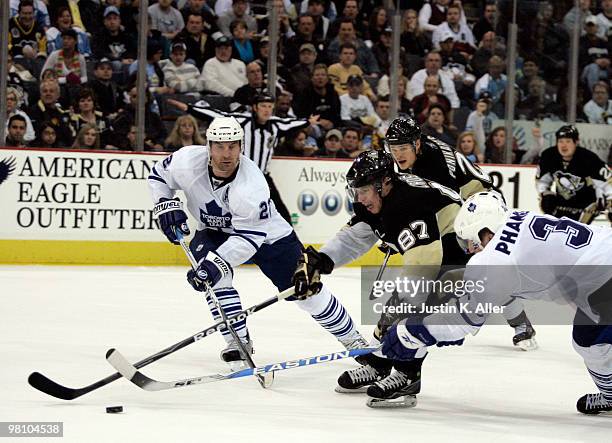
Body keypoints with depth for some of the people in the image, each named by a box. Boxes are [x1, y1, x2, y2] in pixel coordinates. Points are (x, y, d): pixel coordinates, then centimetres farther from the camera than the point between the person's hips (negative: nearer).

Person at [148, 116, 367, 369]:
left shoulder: (251, 185, -37)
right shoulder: (188, 162, -26)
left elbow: (249, 237, -37)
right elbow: (159, 175, -4)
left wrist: (217, 262, -47)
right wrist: (166, 205, -20)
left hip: (265, 233, -3)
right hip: (213, 231, 3)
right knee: (213, 275, -28)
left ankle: (351, 338, 17)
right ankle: (238, 342, -14)